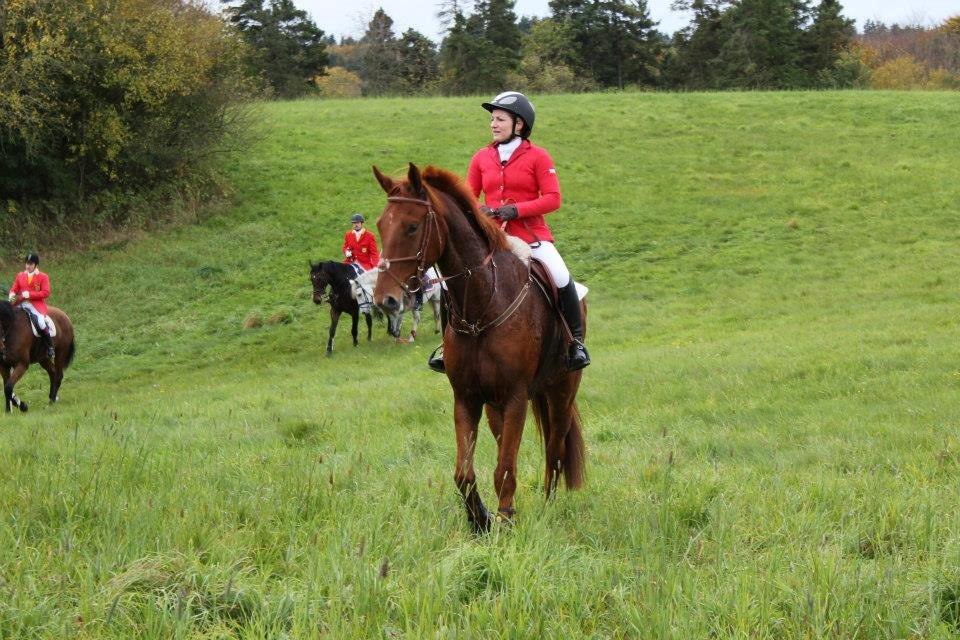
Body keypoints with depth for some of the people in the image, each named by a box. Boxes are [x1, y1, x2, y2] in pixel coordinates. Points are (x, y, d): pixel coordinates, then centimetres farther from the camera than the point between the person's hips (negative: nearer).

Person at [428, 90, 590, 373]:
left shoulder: (537, 157, -2)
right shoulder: (482, 158, 8)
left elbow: (553, 199, -8)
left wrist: (516, 209, -19)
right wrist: (478, 211, -12)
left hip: (531, 235, -4)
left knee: (562, 279, -25)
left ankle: (576, 340, -6)